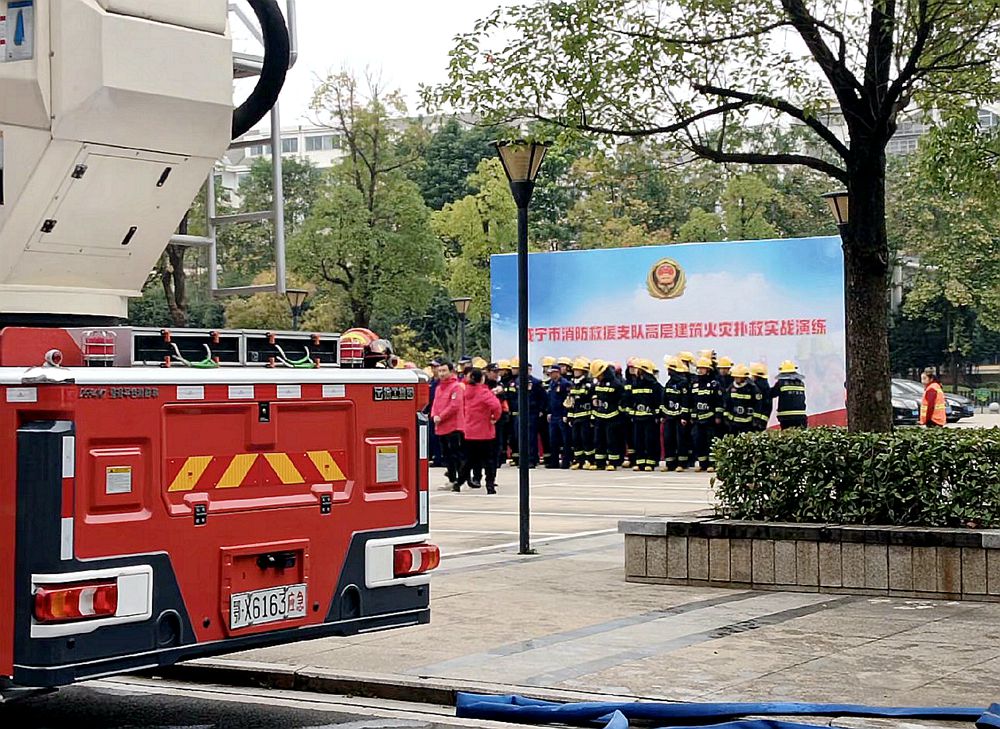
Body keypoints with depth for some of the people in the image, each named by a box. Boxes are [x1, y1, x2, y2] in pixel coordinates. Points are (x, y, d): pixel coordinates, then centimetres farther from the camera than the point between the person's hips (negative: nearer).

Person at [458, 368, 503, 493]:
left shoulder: (467, 391, 3)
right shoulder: (484, 392, -16)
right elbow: (495, 405, -29)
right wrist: (495, 417, -14)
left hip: (469, 432, 6)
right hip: (485, 432, -6)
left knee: (469, 460, 16)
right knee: (488, 460, 3)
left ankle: (459, 483, 17)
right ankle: (490, 486, 1)